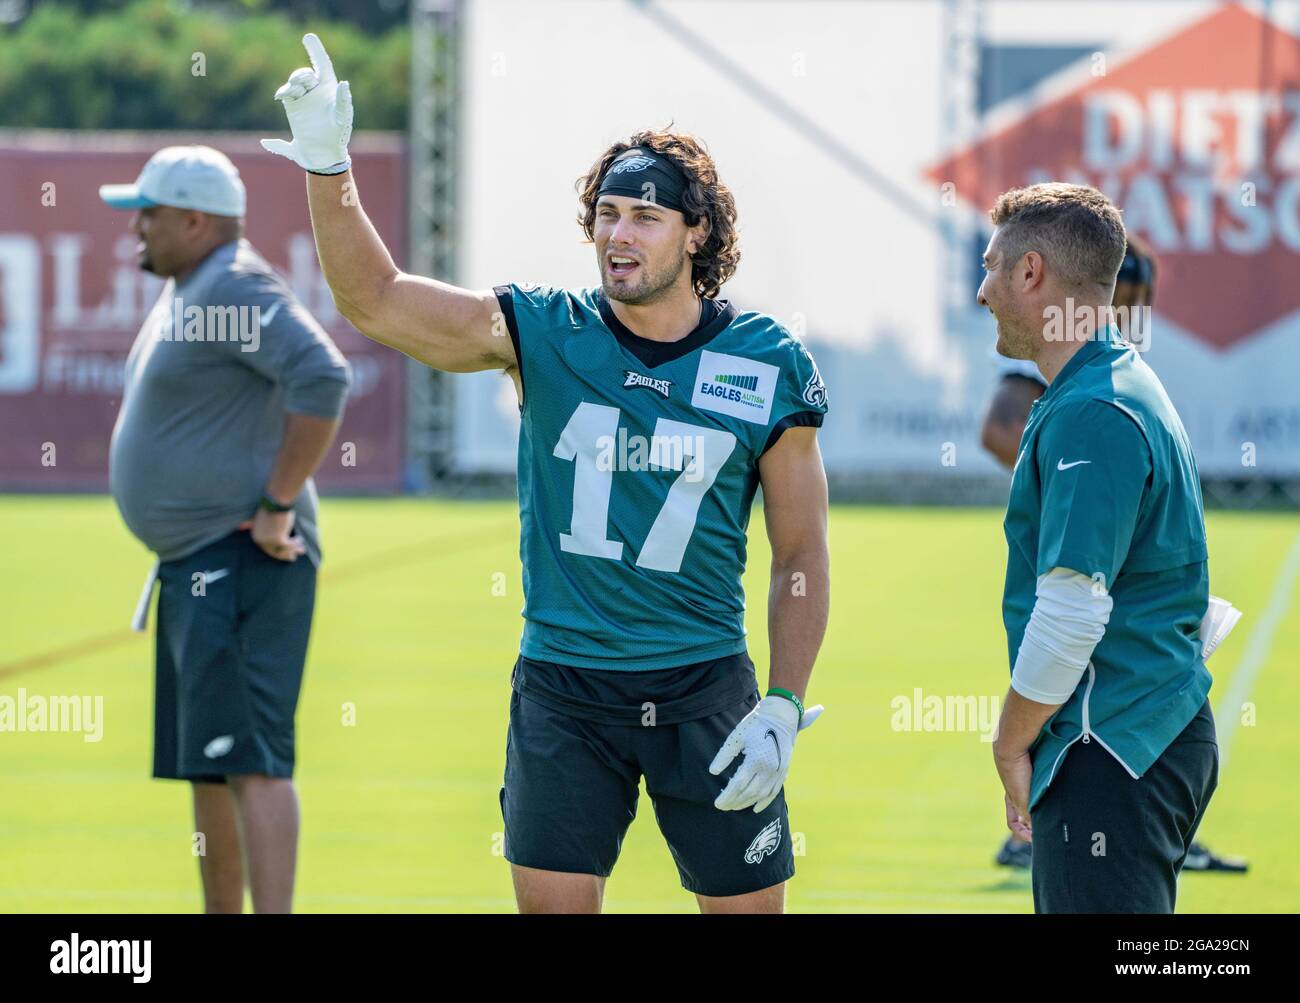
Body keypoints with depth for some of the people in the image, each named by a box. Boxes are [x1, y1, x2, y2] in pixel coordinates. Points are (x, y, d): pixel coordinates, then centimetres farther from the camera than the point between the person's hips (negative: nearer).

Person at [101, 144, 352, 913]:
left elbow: (324, 379, -28)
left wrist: (279, 505, -24)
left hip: (243, 561, -11)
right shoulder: (186, 291, 17)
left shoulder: (235, 288, -15)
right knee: (204, 762, 15)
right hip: (194, 566, 11)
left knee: (248, 756, -17)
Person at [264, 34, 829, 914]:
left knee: (749, 907, 2)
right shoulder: (542, 335, 0)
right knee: (553, 905, -2)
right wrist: (328, 164, -17)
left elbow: (803, 556, 3)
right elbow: (375, 300, -5)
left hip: (705, 690, -1)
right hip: (561, 688, 1)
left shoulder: (767, 365, -2)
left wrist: (784, 709, -4)